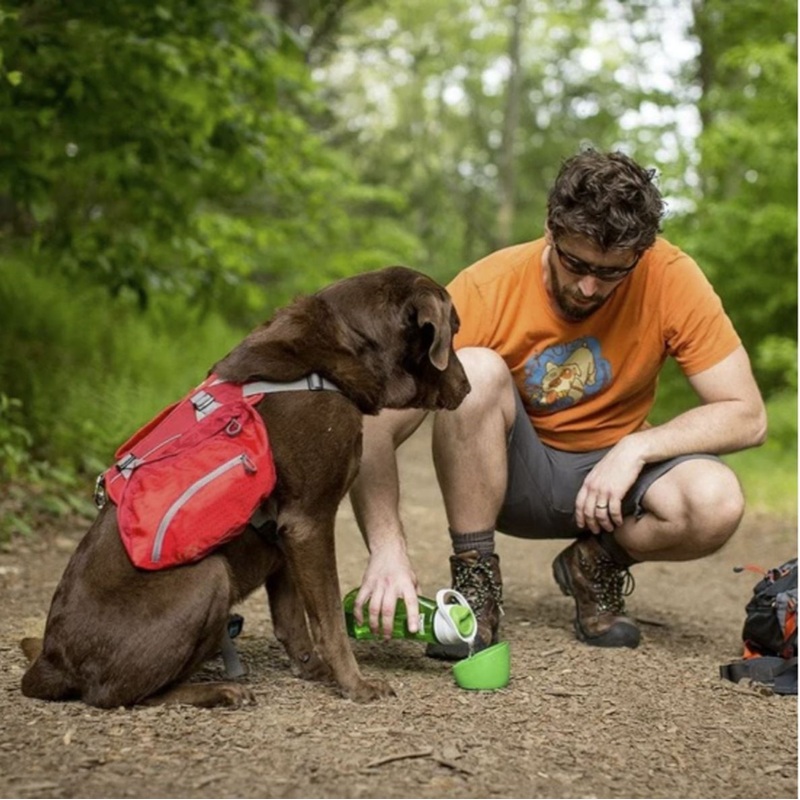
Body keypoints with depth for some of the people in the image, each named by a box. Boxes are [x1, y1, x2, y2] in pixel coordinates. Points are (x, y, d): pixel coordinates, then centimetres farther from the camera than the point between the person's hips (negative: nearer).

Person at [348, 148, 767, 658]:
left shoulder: (672, 279, -18)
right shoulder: (487, 289, -22)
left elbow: (747, 416, -13)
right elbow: (378, 430, -25)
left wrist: (636, 447, -26)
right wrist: (388, 548, -39)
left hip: (611, 476, 1)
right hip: (508, 475, -1)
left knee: (716, 502, -30)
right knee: (473, 369, -31)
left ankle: (596, 564, 2)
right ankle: (475, 580, -16)